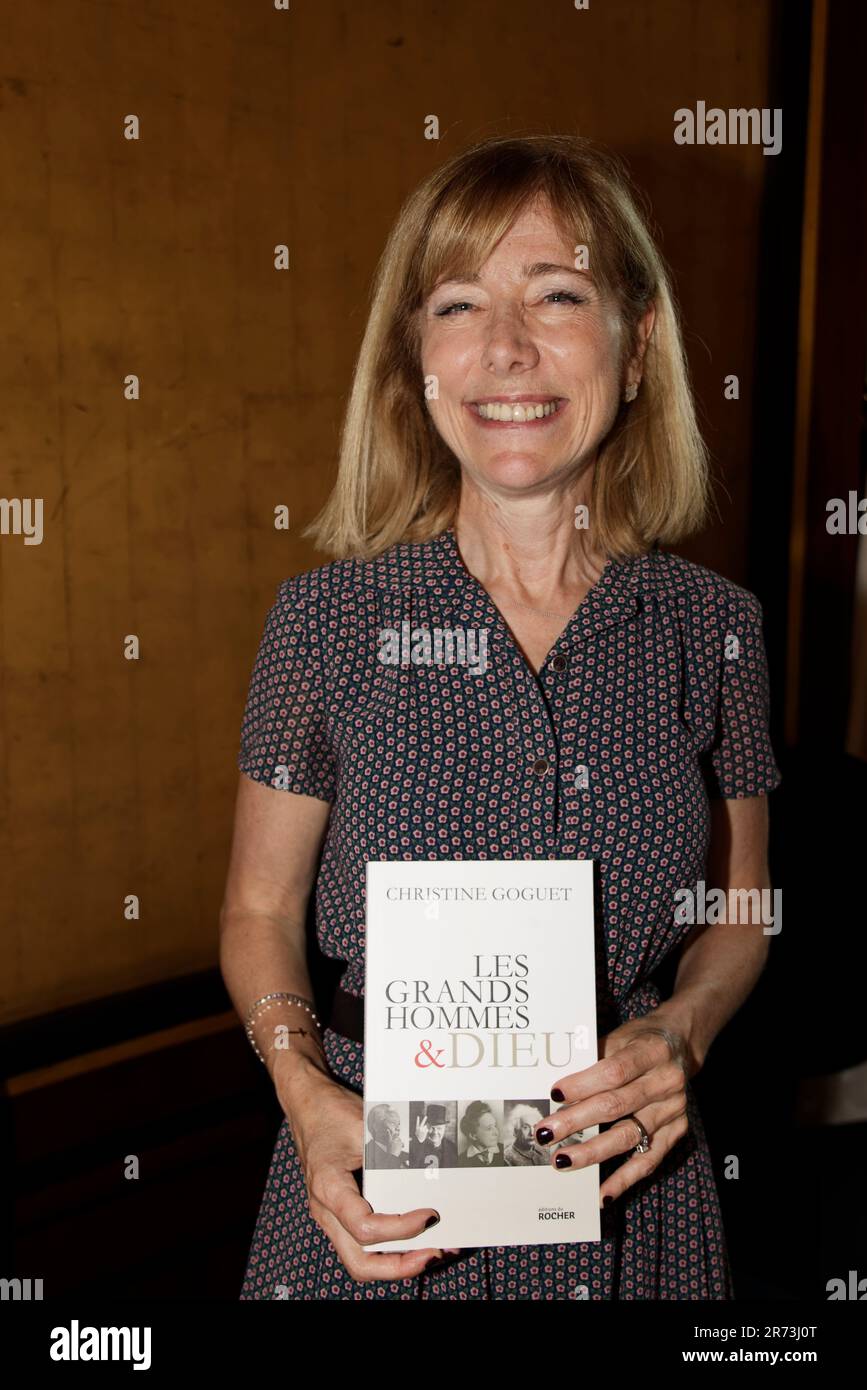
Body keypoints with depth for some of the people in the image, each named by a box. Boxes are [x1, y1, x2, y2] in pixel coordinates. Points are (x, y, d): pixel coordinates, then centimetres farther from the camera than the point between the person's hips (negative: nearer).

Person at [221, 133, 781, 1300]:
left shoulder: (714, 627, -7)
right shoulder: (326, 620, -11)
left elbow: (738, 910, 5)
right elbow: (261, 910, -1)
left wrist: (680, 1035, -12)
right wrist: (305, 1093, -16)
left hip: (629, 1187, 2)